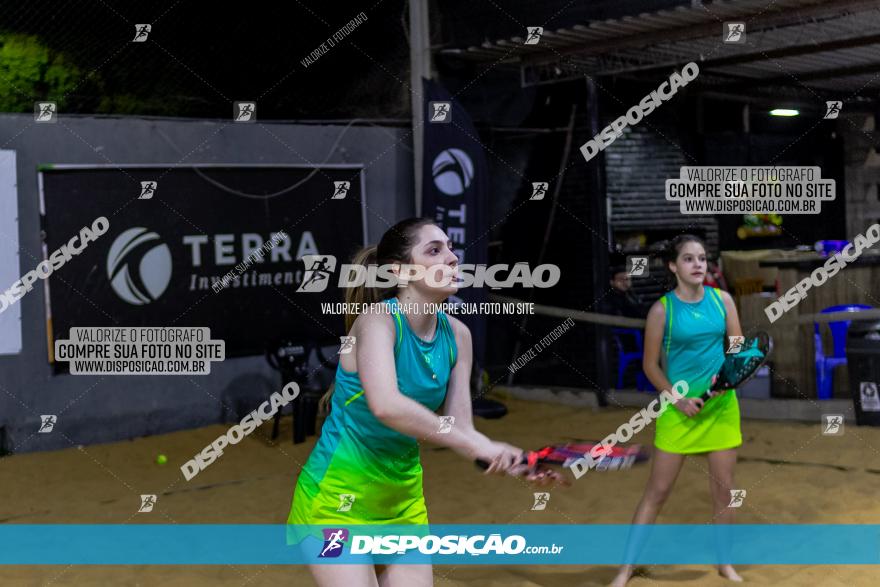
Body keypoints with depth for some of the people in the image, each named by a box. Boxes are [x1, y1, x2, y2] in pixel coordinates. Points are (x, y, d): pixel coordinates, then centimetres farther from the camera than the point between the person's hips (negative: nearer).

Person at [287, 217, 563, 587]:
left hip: (403, 499, 7)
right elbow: (385, 405, -41)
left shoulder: (457, 334, -2)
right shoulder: (378, 320, -22)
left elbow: (459, 430, -3)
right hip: (338, 499, -6)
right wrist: (477, 444, -40)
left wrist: (510, 464, -21)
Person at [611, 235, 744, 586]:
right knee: (657, 491, 0)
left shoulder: (722, 300, 1)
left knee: (723, 488, 10)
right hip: (679, 407, -3)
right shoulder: (662, 309, -8)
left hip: (722, 404, 3)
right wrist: (677, 398, -14)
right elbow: (650, 365, -4)